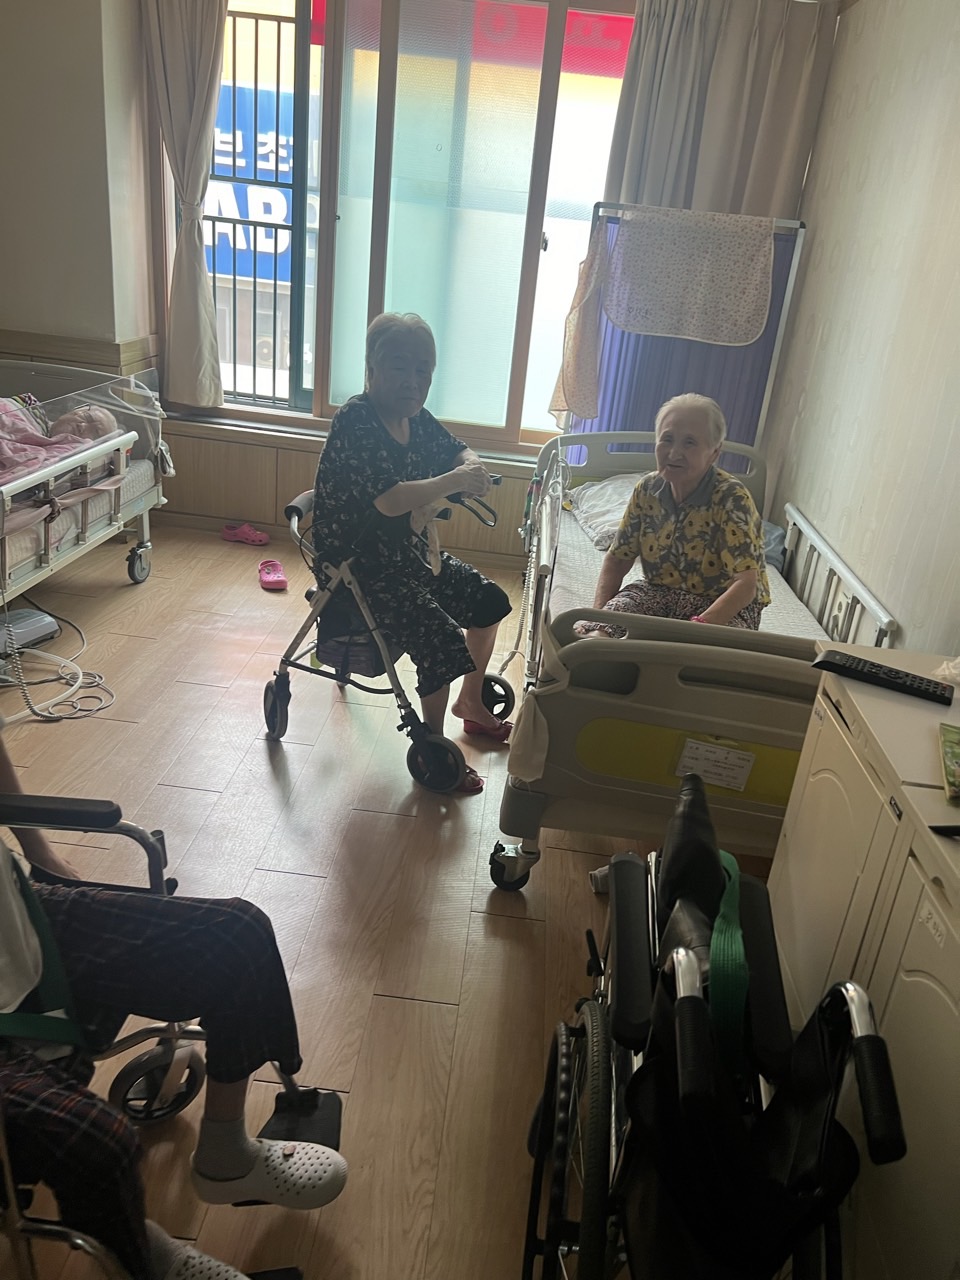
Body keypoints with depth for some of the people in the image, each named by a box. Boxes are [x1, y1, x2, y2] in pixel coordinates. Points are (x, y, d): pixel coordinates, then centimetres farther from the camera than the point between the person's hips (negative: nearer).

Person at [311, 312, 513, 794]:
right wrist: (453, 481, -27)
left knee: (489, 601, 15)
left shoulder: (415, 417, 2)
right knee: (442, 640, -22)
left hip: (408, 555, 9)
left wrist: (471, 465, -9)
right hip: (359, 568, -9)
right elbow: (388, 500, -33)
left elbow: (455, 449, 16)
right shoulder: (354, 420, -23)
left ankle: (470, 702, 36)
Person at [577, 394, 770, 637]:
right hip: (659, 590, 3)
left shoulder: (732, 498, -19)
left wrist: (697, 628, -38)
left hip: (725, 603, -3)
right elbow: (618, 559, 2)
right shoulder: (648, 489, -5)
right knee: (587, 633, -25)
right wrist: (598, 612, -15)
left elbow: (746, 585, -25)